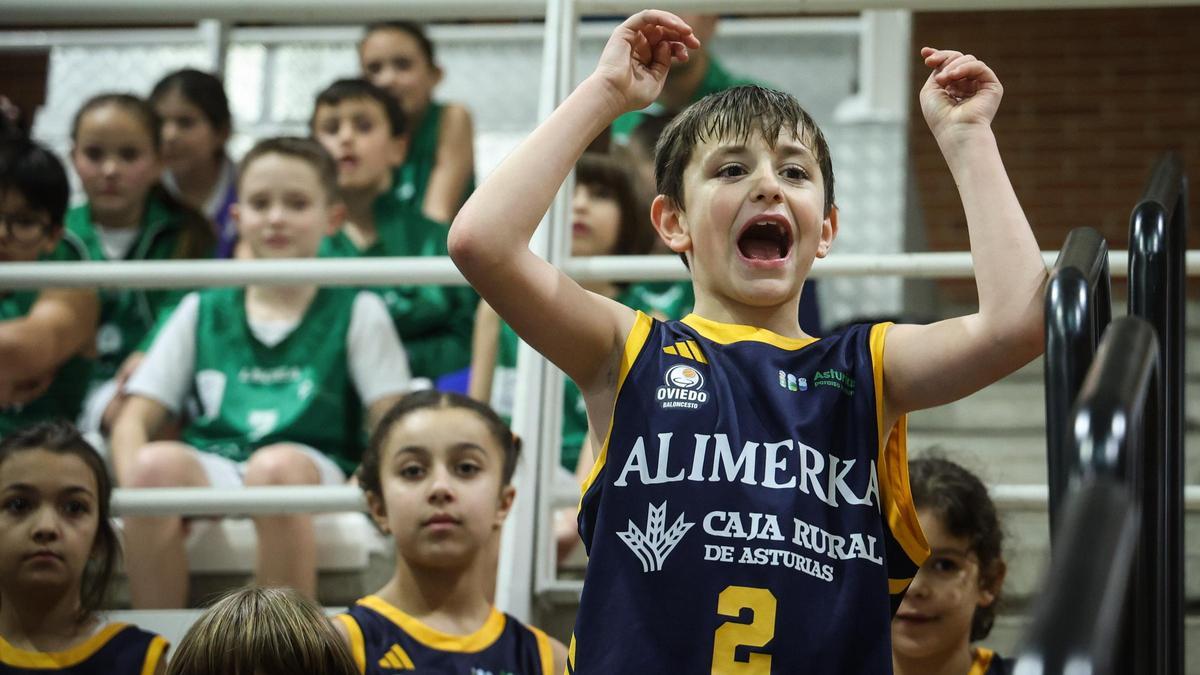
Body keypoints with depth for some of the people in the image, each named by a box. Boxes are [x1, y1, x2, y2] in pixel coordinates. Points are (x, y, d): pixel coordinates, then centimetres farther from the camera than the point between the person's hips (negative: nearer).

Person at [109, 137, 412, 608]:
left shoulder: (356, 313, 13)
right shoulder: (202, 312, 19)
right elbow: (135, 419, 13)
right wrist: (134, 485, -9)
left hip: (313, 468, -2)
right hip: (210, 470, 2)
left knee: (277, 466, -37)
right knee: (157, 464, -32)